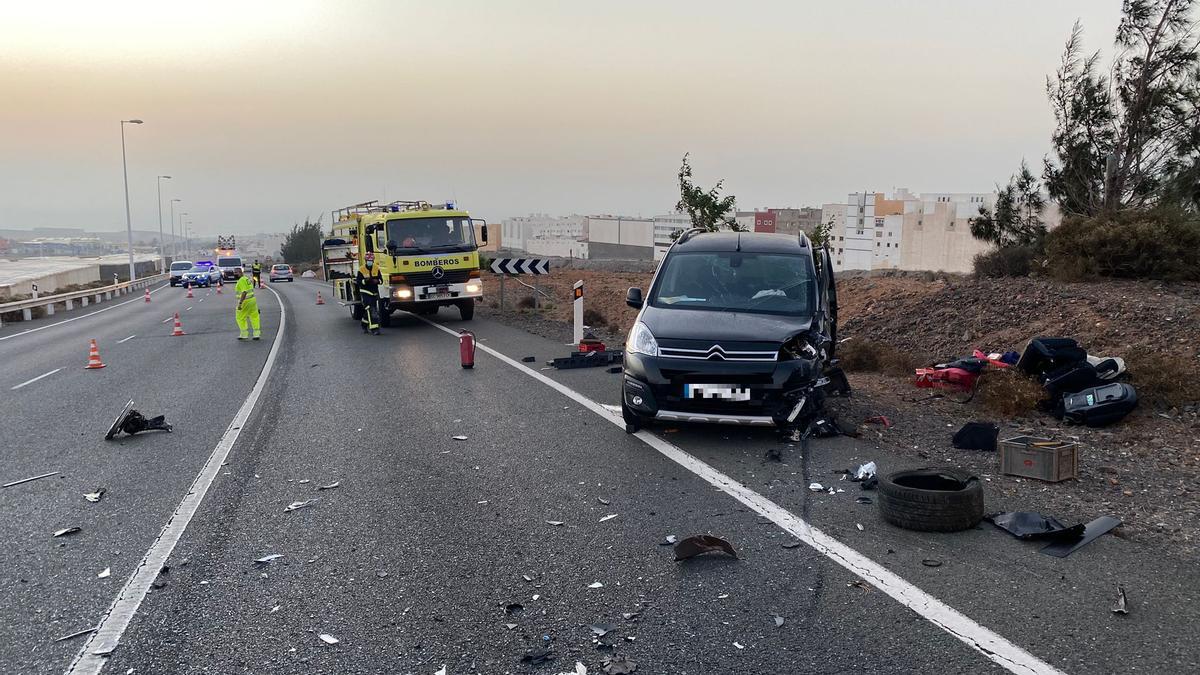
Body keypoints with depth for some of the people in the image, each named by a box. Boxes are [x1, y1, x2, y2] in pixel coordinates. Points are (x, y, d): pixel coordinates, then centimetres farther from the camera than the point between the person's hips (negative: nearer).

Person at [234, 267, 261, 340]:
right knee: (254, 316, 8)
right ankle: (256, 334, 10)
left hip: (245, 302, -9)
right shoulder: (247, 278, 13)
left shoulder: (242, 280, -17)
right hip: (252, 299, 9)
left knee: (240, 318, 4)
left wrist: (240, 303, -27)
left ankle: (244, 334, 7)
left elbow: (244, 292, -26)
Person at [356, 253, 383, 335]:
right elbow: (358, 282, -9)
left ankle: (364, 324, 34)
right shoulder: (361, 270, -6)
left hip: (375, 292, 5)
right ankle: (373, 328, -16)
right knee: (370, 310, -13)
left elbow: (381, 280, 8)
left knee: (375, 310, 11)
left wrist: (377, 281, -14)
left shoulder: (376, 269, 7)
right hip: (365, 293, -5)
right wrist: (365, 281, -26)